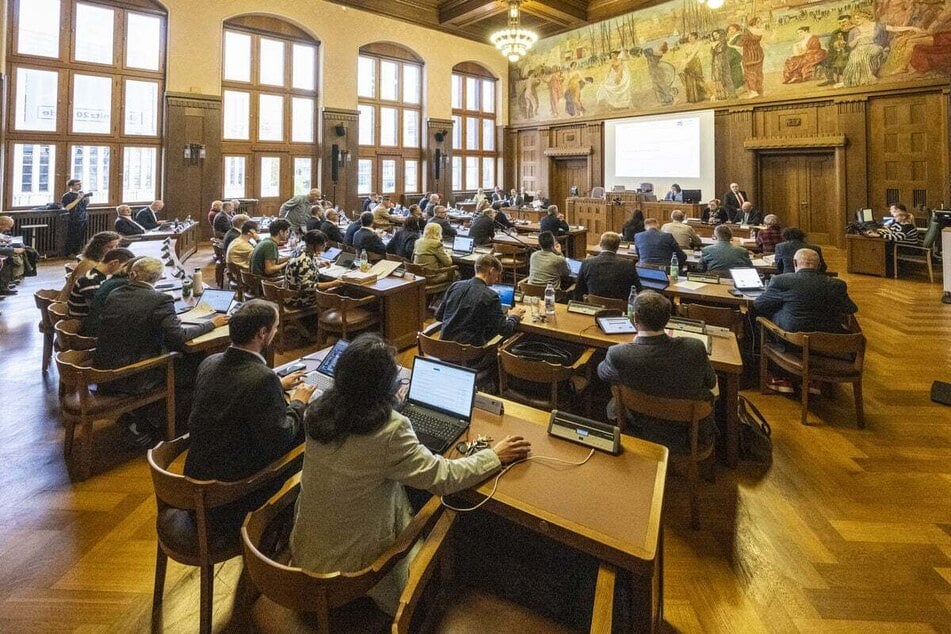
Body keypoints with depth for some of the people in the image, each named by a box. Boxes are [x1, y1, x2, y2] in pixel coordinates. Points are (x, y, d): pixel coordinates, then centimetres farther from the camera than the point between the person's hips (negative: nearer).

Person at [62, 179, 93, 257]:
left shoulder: (82, 193, 12)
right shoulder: (67, 196, -6)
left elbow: (86, 205, 23)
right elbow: (67, 207, -18)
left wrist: (87, 199, 0)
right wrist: (78, 199, -21)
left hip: (84, 219, 6)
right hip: (73, 220, -6)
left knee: (80, 238, 9)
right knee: (72, 237, -2)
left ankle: (76, 252, 19)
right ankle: (69, 254, 5)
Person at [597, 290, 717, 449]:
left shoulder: (618, 355, -29)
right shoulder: (696, 348, -25)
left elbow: (602, 372, -3)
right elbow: (711, 384, -2)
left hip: (642, 434, -1)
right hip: (692, 436, 1)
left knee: (613, 404, 28)